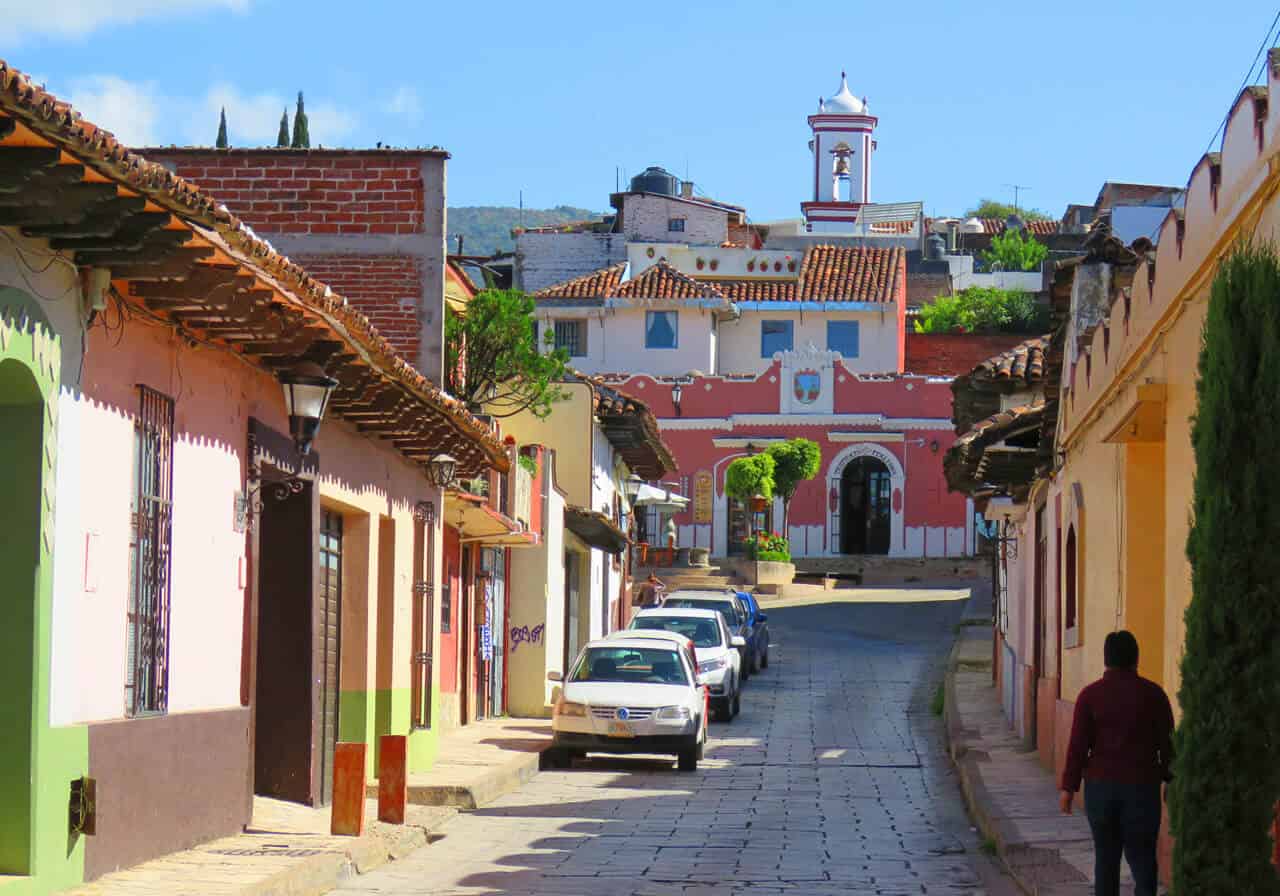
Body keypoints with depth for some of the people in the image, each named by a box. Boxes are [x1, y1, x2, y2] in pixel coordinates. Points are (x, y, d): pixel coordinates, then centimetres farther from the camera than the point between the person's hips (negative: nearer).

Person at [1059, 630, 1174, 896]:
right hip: (1142, 786, -1)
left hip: (1101, 785, 1)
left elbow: (1078, 745, -4)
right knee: (1142, 857, 0)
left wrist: (1069, 786, 1)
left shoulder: (1090, 695, -2)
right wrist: (1169, 779, 13)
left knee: (1105, 856, 11)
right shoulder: (1153, 694, -2)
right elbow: (1167, 743, 2)